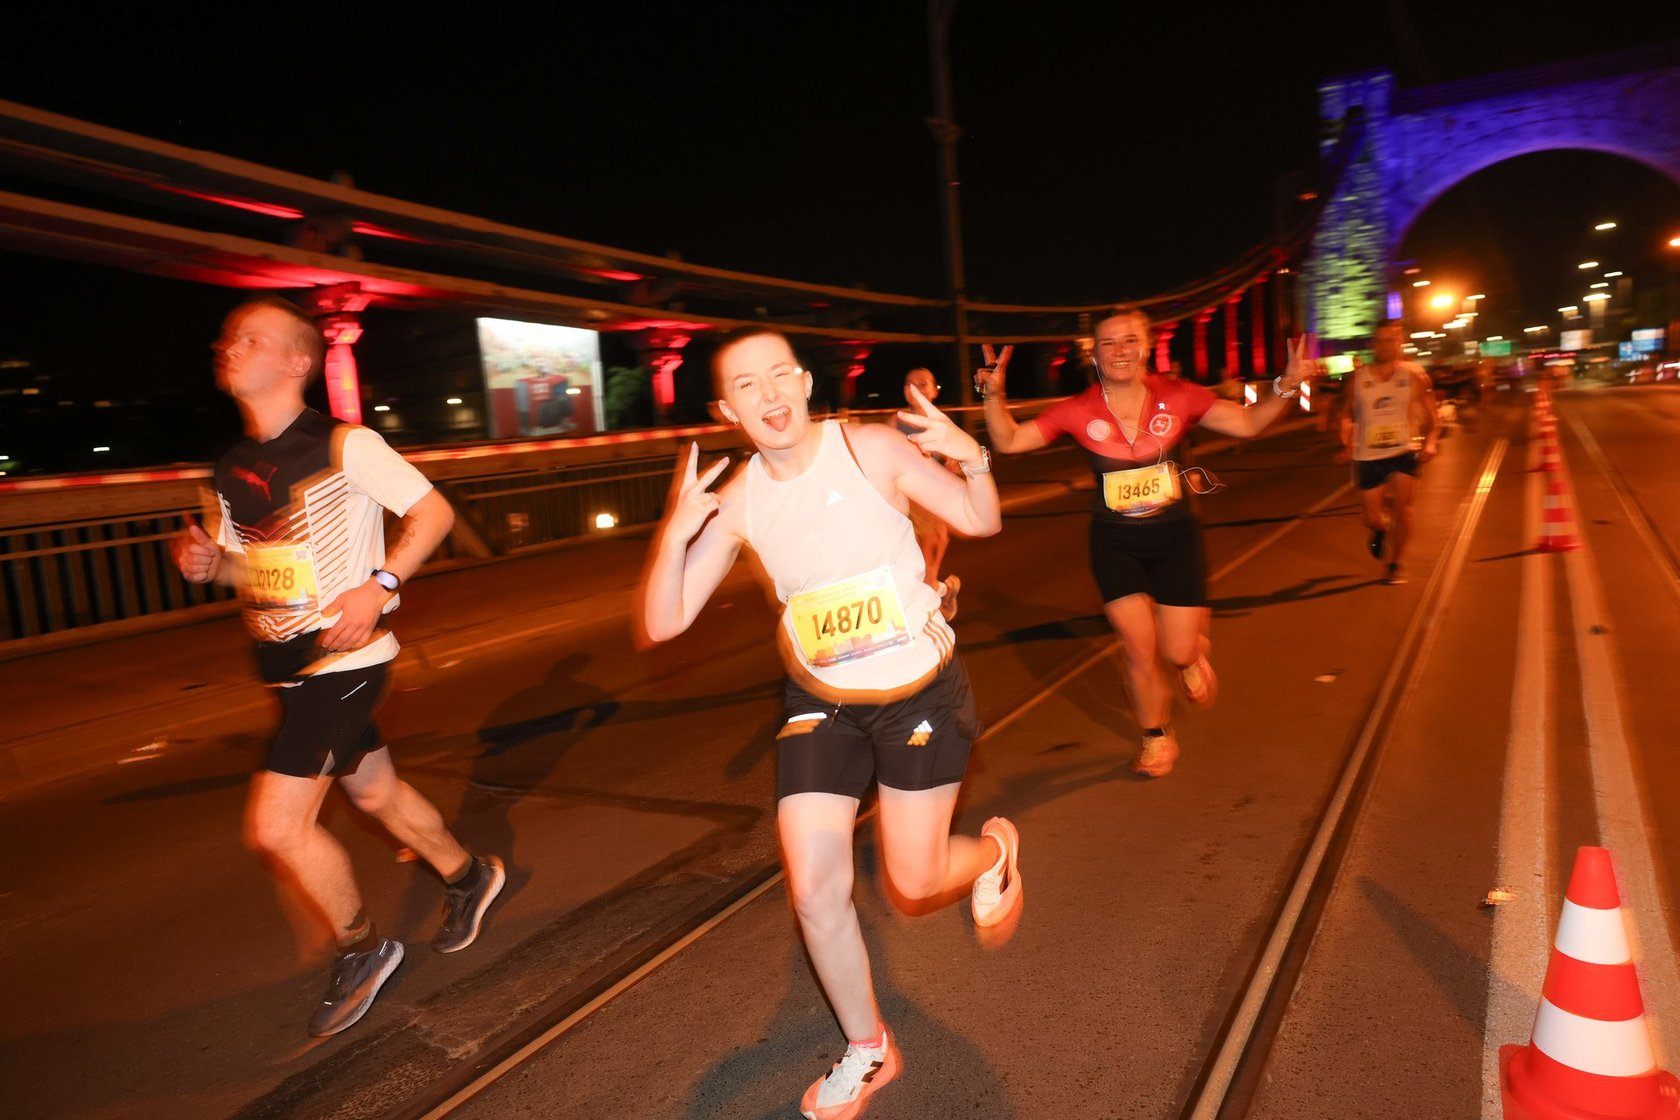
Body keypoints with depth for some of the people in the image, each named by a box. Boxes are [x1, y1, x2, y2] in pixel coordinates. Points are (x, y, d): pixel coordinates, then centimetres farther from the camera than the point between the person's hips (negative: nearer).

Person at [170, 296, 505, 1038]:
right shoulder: (232, 470, 9)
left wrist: (379, 585, -21)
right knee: (376, 793, 19)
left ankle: (361, 951, 15)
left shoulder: (343, 446, -13)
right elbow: (253, 566, 18)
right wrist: (206, 562, -4)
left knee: (276, 824, -8)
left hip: (343, 660, -8)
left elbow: (434, 511, -11)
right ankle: (468, 877, 42)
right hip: (289, 668, 8)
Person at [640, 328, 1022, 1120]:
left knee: (914, 883, 4)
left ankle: (995, 849, 42)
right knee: (813, 889, 0)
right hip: (821, 702, 3)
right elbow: (662, 625, -10)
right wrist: (675, 536, -28)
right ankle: (867, 1050, 28)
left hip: (920, 691, -3)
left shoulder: (872, 449, -15)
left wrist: (973, 460, -33)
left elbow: (981, 522, -11)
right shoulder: (736, 501, -8)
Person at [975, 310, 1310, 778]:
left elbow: (1247, 423, -14)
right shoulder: (1078, 412, -11)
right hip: (1115, 544, 0)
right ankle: (1156, 738, 30)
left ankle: (1194, 653, 40)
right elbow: (1008, 442, -9)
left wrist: (1285, 388, -31)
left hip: (1174, 537, 0)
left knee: (1178, 652, -2)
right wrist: (994, 394, -25)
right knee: (1139, 650, 2)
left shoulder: (1178, 397, -11)